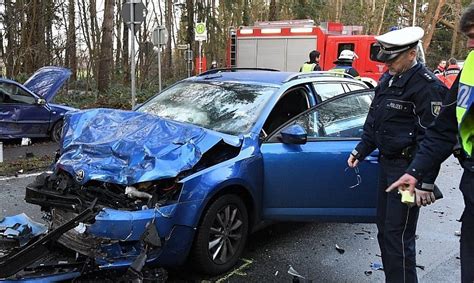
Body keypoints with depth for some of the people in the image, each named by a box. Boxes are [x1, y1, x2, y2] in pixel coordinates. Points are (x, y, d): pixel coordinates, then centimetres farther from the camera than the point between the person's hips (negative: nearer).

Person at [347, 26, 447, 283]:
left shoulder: (427, 87, -16)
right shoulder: (387, 79, 11)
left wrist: (425, 182, -19)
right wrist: (360, 151, 17)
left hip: (408, 168, -9)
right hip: (386, 163, 9)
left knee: (398, 235, -5)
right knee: (384, 227, 17)